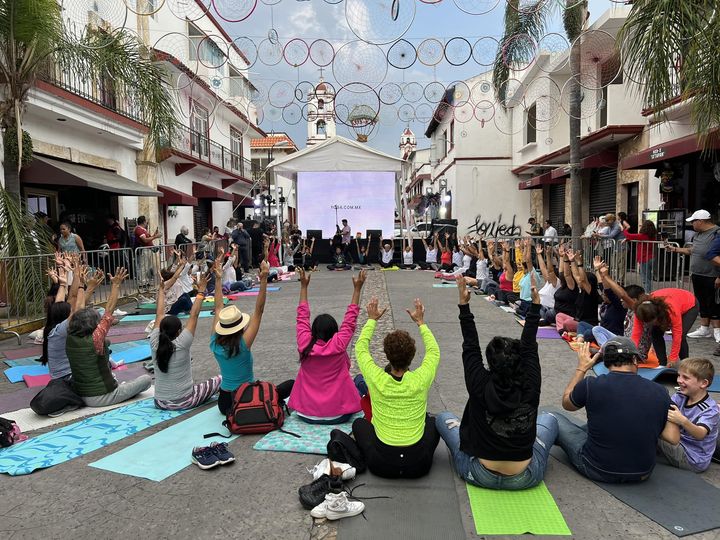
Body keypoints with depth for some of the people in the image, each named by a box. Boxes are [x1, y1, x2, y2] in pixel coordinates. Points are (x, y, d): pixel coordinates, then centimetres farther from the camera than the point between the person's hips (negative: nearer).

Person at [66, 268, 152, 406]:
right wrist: (116, 285, -16)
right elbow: (109, 312, -20)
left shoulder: (70, 339, -6)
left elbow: (77, 311, 1)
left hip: (80, 396, 7)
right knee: (146, 379, 1)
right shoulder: (95, 340, -23)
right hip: (101, 398, -7)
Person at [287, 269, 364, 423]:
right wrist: (357, 289, -1)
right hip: (338, 415, -2)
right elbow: (350, 320, -5)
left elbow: (302, 317, 3)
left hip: (306, 414, 2)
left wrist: (304, 286, 9)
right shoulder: (338, 345, -15)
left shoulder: (304, 345, -9)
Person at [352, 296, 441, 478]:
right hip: (419, 465, 1)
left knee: (359, 423, 28)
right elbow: (434, 351, 8)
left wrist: (372, 319, 15)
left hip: (381, 465, 0)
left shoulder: (376, 380, -15)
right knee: (433, 422, 30)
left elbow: (361, 348, 5)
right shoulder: (421, 380, -14)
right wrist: (421, 322, 17)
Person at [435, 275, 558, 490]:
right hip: (526, 478, 2)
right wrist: (535, 305, 1)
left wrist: (464, 305, -9)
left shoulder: (481, 387, -20)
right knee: (549, 419, 25)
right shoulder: (530, 389, -16)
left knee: (443, 418, 19)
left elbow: (470, 348, -10)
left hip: (480, 476, -1)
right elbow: (530, 346, -6)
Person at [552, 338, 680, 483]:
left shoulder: (590, 385, -17)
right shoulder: (659, 392, -10)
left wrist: (581, 368, 11)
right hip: (642, 475, 4)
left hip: (597, 471, -4)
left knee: (554, 418, 15)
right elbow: (673, 438, -6)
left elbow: (566, 403, 5)